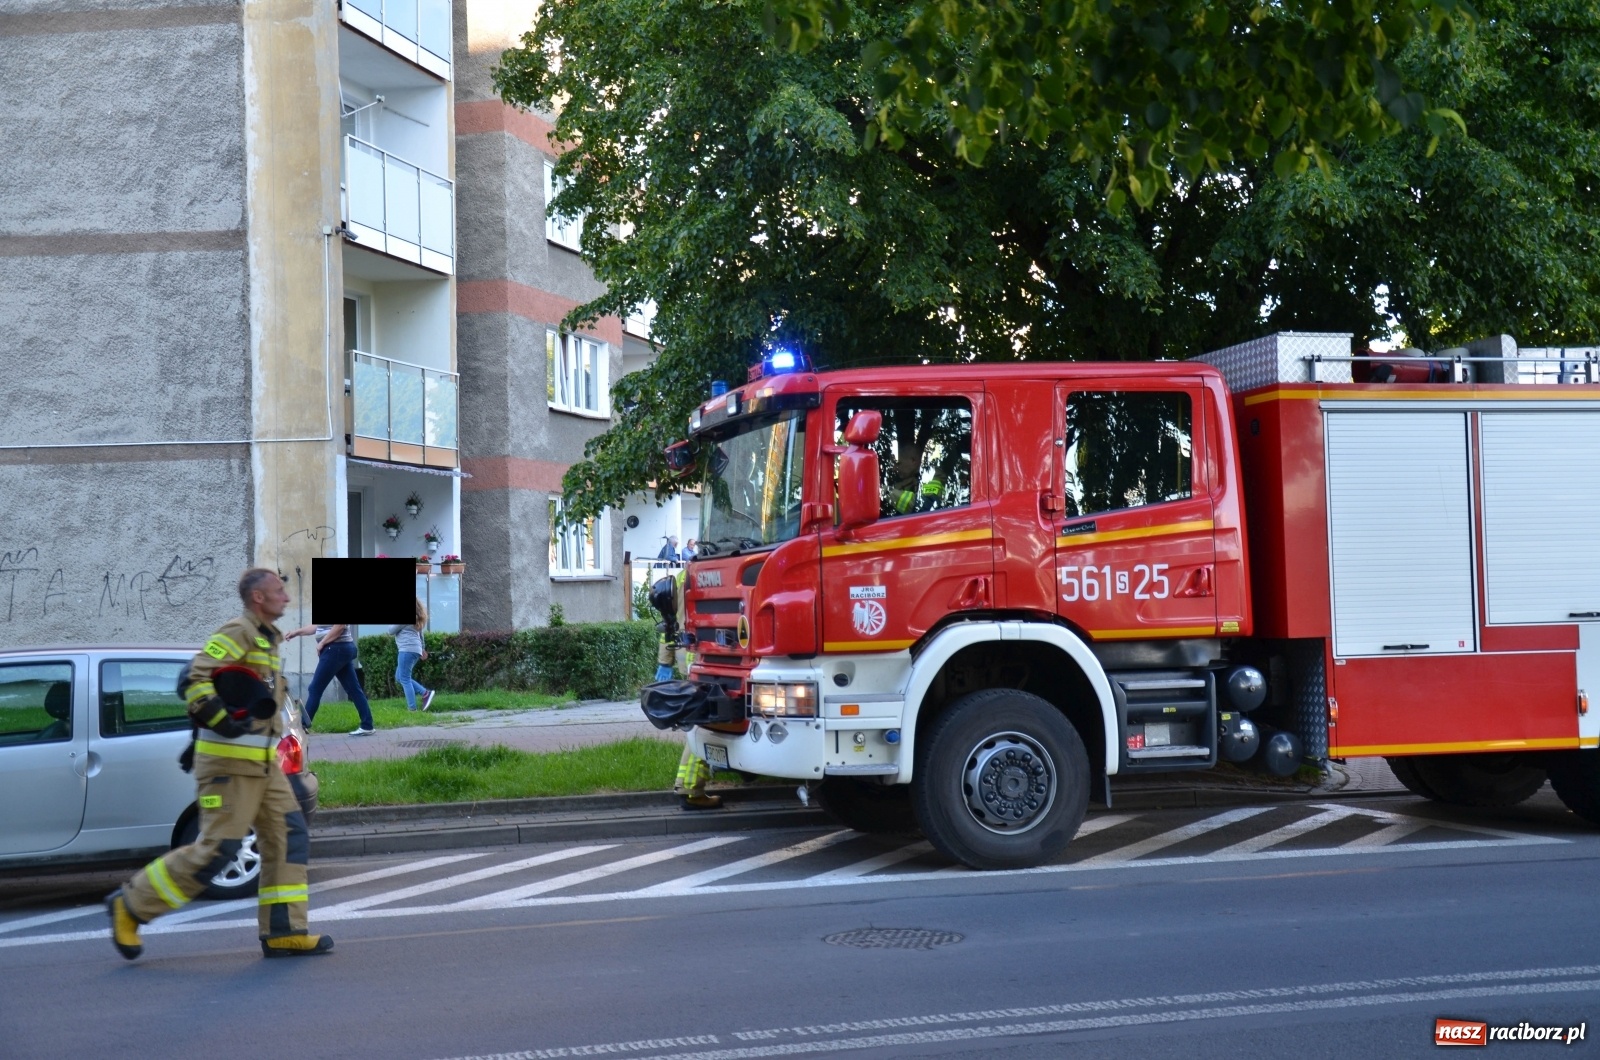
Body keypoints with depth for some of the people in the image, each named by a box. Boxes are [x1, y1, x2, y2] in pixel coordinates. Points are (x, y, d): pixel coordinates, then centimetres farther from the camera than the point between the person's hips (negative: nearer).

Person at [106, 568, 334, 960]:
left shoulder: (265, 639, 19)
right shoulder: (238, 634, -11)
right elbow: (193, 681, -21)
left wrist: (200, 739, 24)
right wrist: (222, 723, -26)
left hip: (262, 763, 10)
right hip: (231, 760, -10)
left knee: (289, 838, 3)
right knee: (217, 848, -9)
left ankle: (283, 932, 4)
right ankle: (130, 905, 3)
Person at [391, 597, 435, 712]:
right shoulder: (415, 617, 18)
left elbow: (392, 631, -4)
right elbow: (420, 633, 26)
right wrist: (422, 648, 34)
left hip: (407, 650, -10)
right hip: (415, 649, 10)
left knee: (404, 679, -5)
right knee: (399, 677, 15)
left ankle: (412, 708, -8)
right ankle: (425, 693, 6)